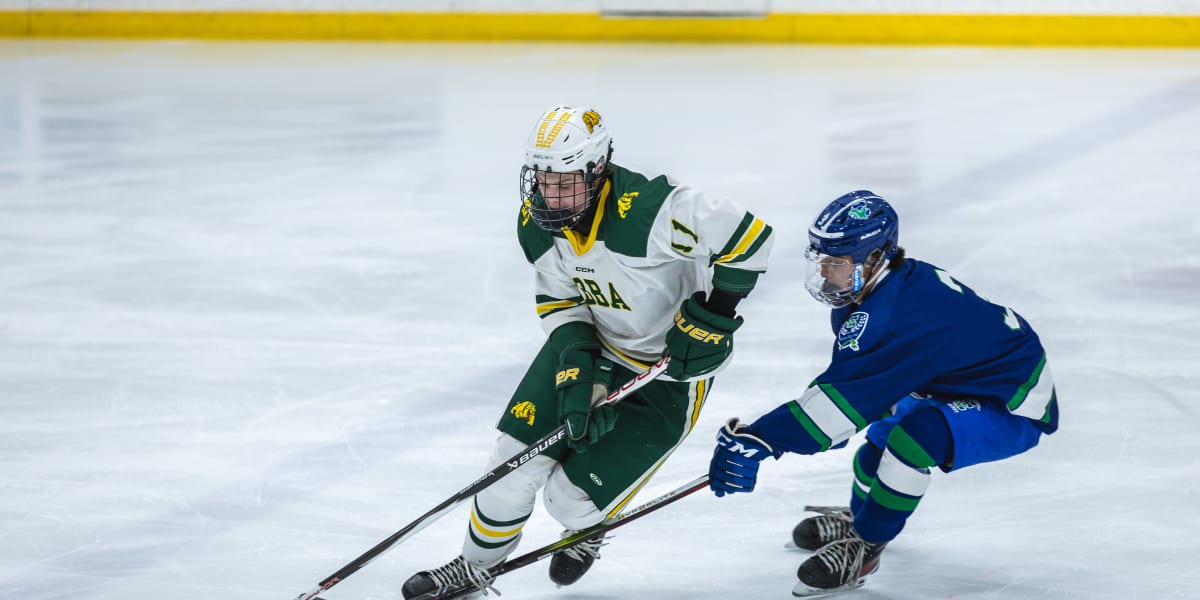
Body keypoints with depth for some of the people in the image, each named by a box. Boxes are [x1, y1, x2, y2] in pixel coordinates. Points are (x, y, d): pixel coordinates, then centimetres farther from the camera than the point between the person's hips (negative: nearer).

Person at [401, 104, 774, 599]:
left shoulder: (647, 211, -36)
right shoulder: (536, 223, -13)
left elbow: (749, 237, -33)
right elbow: (557, 297, 0)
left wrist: (714, 312, -25)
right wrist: (578, 360, -17)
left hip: (669, 372, -6)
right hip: (592, 345, 6)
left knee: (572, 494, -6)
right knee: (515, 460, -1)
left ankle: (588, 533, 32)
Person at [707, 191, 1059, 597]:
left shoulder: (895, 316, -32)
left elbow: (844, 395, -37)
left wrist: (759, 440, -40)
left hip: (1016, 410, -11)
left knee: (913, 436, -32)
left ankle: (862, 547, -11)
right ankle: (860, 515, 50)